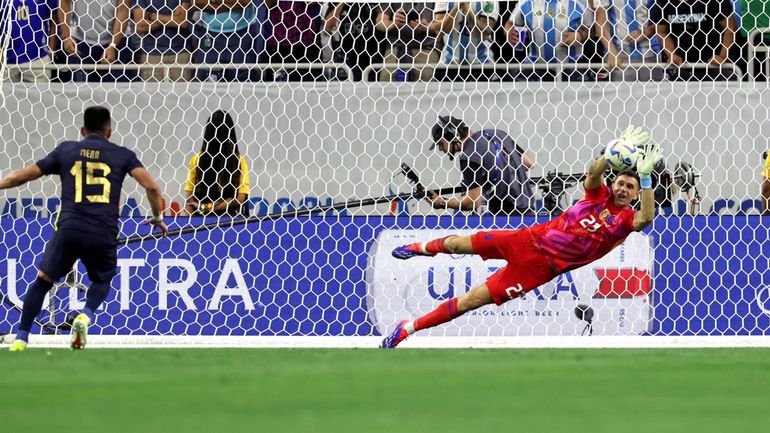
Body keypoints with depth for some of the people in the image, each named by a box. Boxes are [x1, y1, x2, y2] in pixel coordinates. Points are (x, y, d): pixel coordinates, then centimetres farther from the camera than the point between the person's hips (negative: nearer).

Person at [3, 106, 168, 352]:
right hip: (104, 234, 0)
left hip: (69, 229, 0)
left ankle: (21, 340, 6)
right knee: (102, 281, 24)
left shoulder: (66, 150, 14)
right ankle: (85, 316, -6)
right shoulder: (122, 155, 11)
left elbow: (20, 177, 17)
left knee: (43, 280, 15)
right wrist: (157, 217, 16)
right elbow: (151, 186, 0)